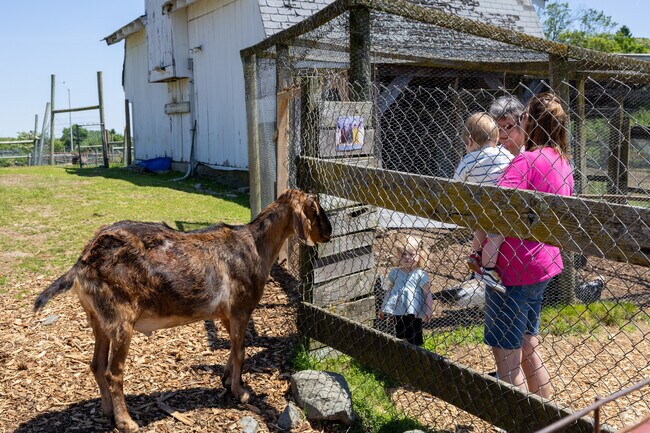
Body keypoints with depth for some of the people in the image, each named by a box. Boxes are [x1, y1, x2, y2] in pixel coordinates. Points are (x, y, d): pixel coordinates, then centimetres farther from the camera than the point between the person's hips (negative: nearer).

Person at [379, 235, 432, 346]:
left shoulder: (420, 275, -6)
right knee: (399, 338, 15)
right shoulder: (395, 272, 6)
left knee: (414, 341, 1)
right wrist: (383, 309, 14)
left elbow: (428, 294, -8)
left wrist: (428, 311, -17)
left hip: (413, 313, -4)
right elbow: (389, 291, 13)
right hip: (398, 313, 4)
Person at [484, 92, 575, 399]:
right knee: (527, 346, 23)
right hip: (543, 263, 10)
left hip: (513, 269, -10)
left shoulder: (527, 160, -19)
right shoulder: (563, 163, 10)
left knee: (506, 356, 2)